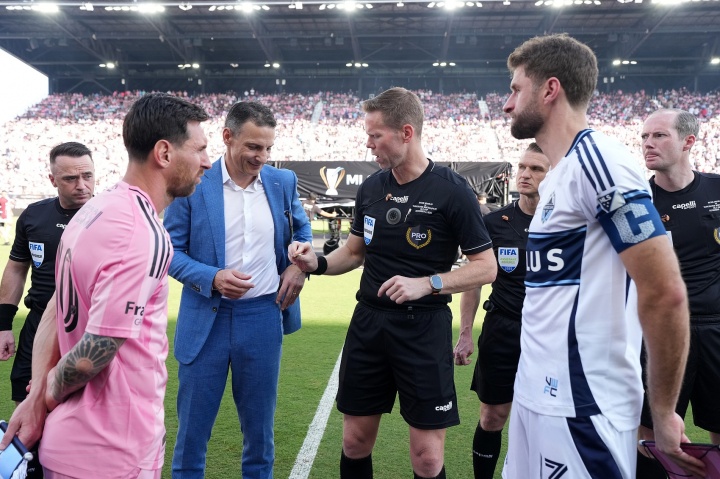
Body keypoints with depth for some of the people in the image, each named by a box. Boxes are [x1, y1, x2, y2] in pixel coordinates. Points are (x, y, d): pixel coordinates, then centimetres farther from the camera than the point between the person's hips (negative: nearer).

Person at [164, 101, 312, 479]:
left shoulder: (283, 182, 1)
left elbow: (301, 229, 18)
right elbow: (170, 250, -3)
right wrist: (212, 278, -19)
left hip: (264, 317, 2)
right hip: (206, 319, -2)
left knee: (259, 425, 16)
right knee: (193, 426, 11)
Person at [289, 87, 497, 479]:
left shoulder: (452, 191, -11)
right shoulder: (370, 187, 5)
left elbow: (486, 267, -9)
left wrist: (427, 284, -21)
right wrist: (317, 263, -2)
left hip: (424, 328, -4)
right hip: (367, 322, 5)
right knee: (355, 441, 14)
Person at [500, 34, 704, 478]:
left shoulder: (596, 159, -16)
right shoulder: (559, 176, 12)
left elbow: (665, 293, -20)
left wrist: (662, 411, -11)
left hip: (580, 409, -9)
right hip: (537, 395, 9)